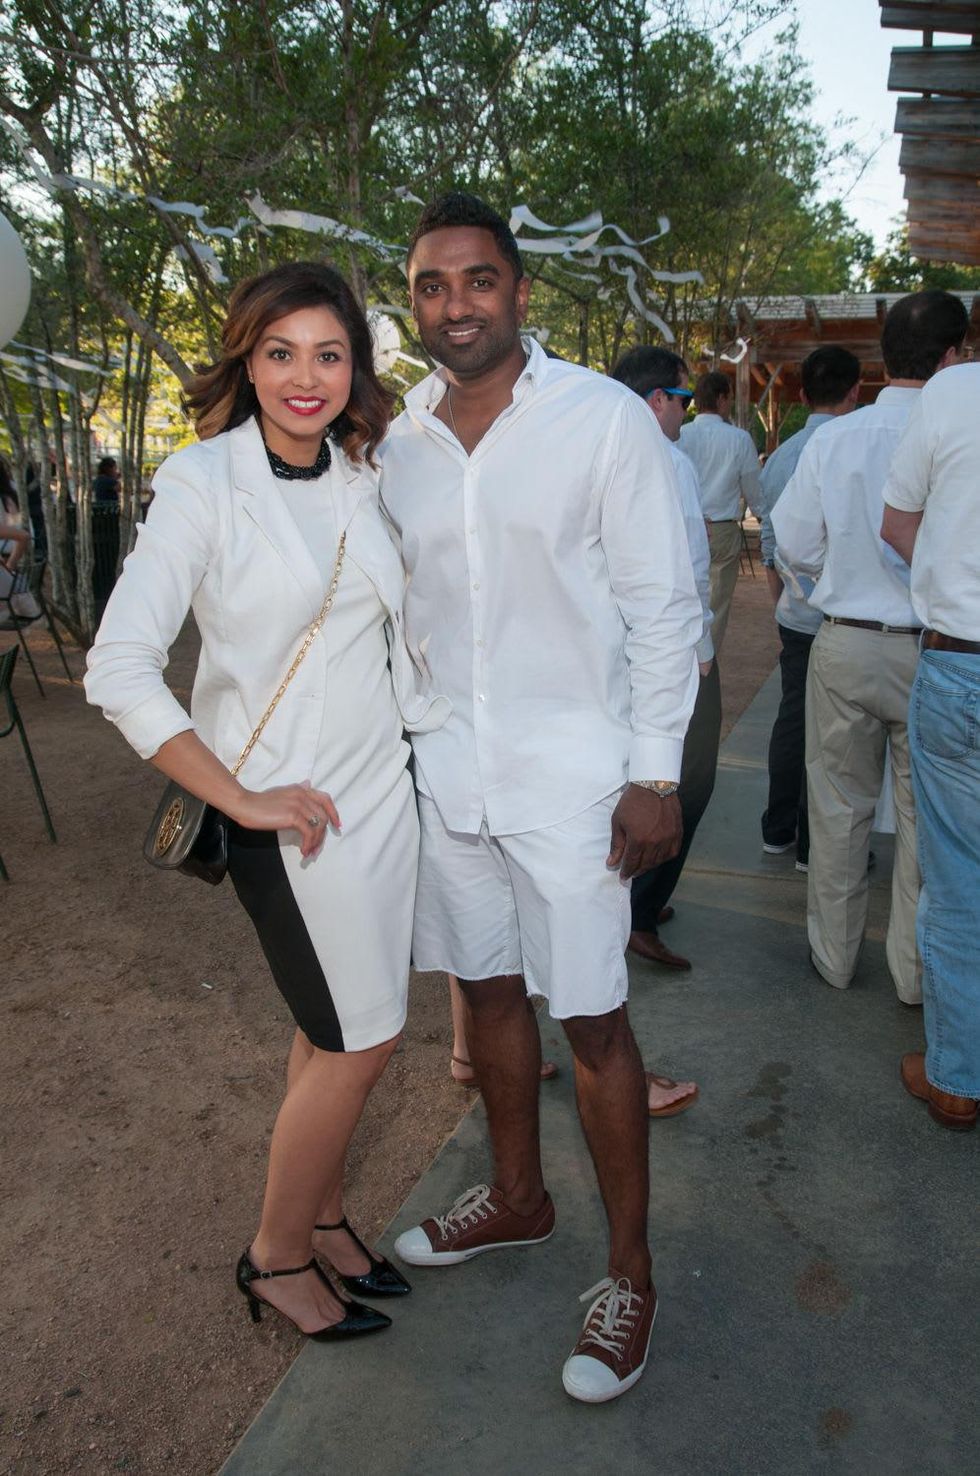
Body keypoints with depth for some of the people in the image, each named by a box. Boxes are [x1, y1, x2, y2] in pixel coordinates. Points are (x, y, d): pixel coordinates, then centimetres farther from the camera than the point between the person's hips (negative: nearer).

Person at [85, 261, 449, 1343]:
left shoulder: (362, 478, 5)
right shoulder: (203, 482, -13)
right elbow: (119, 672, -20)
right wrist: (244, 801, -18)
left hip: (381, 786, 6)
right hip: (290, 808, -6)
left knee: (333, 1031, 16)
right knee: (362, 1039, 2)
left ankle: (321, 1214, 37)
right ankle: (275, 1258, 24)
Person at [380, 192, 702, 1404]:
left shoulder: (606, 419, -8)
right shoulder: (399, 441, 7)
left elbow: (662, 606, -8)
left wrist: (655, 773, -11)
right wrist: (396, 740, 11)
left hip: (570, 768, -5)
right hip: (446, 762, 5)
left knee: (592, 1022, 1)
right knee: (487, 987, 17)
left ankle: (629, 1269, 21)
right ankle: (517, 1195, 40)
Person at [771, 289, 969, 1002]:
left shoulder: (832, 439, -5)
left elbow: (796, 548, 1)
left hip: (845, 643, 2)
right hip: (934, 651, -2)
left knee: (840, 807, 15)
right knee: (927, 814, 12)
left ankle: (835, 955, 28)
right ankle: (915, 970, 24)